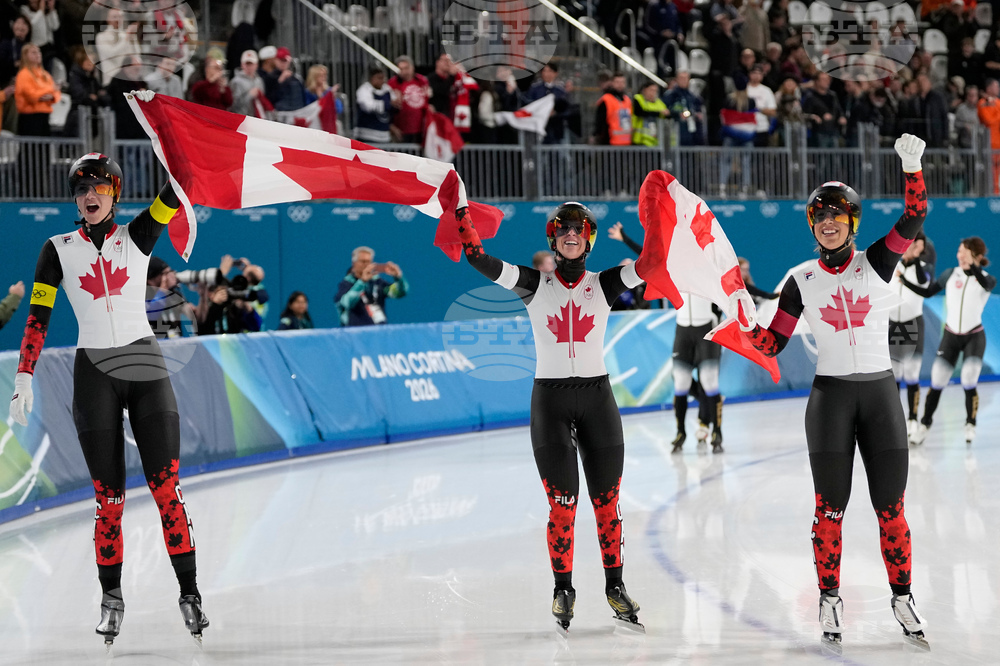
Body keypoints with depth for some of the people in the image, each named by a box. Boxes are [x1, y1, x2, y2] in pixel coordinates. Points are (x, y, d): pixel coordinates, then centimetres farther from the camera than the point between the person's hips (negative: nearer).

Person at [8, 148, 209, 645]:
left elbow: (176, 193, -9)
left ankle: (189, 593, 0)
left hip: (145, 367, 0)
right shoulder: (59, 249, 5)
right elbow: (37, 318, 2)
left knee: (167, 490, -6)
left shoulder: (137, 237, 5)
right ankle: (111, 599, 13)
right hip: (93, 375, 0)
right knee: (109, 498, -1)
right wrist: (23, 379, -6)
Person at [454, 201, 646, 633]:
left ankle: (615, 587, 17)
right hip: (549, 399, -1)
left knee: (607, 501, 5)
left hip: (597, 398, 1)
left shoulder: (604, 285, 4)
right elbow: (477, 258, -8)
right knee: (562, 503, -4)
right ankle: (563, 590, 9)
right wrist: (460, 211, -14)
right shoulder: (534, 284, 1)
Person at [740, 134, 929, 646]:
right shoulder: (802, 280, 4)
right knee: (830, 507, 0)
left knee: (890, 507, 2)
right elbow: (771, 344, 4)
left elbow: (914, 217, -11)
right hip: (830, 396, 0)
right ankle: (830, 600, 11)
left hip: (880, 393, 0)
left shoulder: (877, 262, 3)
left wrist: (911, 168, -24)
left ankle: (902, 599, 12)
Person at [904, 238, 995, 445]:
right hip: (950, 336, 2)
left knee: (969, 384, -13)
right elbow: (927, 292, 3)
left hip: (974, 336, -2)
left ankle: (970, 425, 7)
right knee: (936, 383, 0)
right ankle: (924, 424, 14)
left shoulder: (986, 279, -9)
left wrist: (972, 265, -54)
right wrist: (905, 281, -12)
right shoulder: (951, 275, -1)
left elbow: (985, 283, -33)